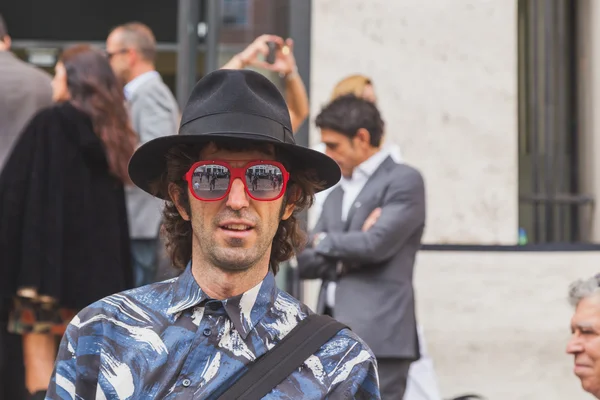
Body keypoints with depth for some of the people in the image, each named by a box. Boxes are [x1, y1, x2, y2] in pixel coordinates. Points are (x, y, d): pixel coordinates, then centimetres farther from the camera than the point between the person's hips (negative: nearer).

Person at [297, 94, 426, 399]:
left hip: (377, 336, -8)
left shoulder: (404, 180, -3)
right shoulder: (337, 193, 21)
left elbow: (377, 243, -16)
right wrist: (345, 255, -6)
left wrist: (326, 243, 1)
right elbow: (306, 261, 14)